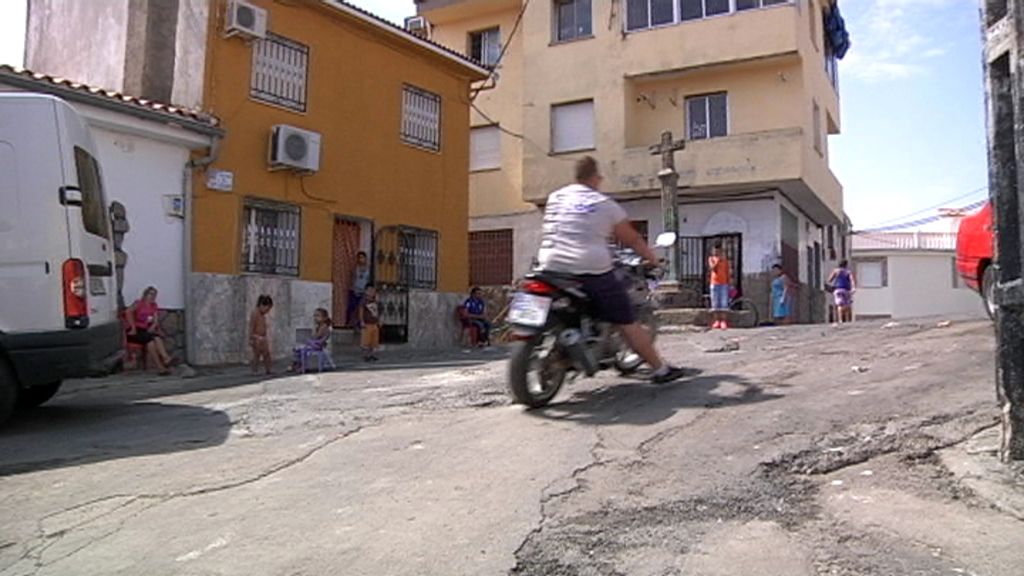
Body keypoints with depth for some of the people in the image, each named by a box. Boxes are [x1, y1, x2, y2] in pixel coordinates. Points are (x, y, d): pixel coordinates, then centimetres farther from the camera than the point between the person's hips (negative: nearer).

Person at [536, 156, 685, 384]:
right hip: (592, 270, -3)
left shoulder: (555, 197, 13)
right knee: (628, 322, 4)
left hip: (552, 268, 4)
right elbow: (631, 239, 12)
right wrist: (652, 257, 26)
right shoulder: (605, 204, 6)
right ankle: (660, 369, 12)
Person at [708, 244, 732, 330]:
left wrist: (729, 283, 4)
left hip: (724, 284, 0)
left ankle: (724, 322, -6)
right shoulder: (711, 259, 6)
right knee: (715, 304, 1)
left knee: (724, 303, -6)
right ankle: (716, 321, 6)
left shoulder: (725, 260, 7)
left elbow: (727, 272, 8)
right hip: (714, 284, 0)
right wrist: (718, 261, -20)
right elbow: (712, 268, -11)